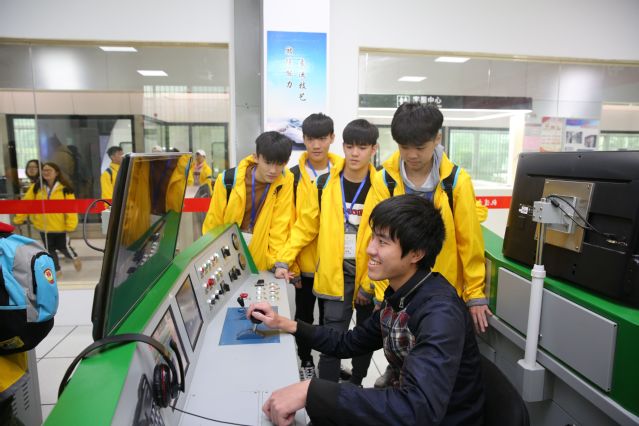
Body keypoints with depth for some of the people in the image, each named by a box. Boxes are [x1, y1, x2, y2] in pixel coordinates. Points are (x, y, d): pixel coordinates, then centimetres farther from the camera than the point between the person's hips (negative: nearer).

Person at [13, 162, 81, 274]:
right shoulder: (36, 187, -1)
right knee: (49, 249, 14)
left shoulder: (65, 188, -11)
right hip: (44, 226, 4)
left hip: (60, 226, -4)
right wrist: (18, 219, -1)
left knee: (63, 247, 9)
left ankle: (75, 258, 40)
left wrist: (71, 224, -19)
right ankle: (56, 270, 31)